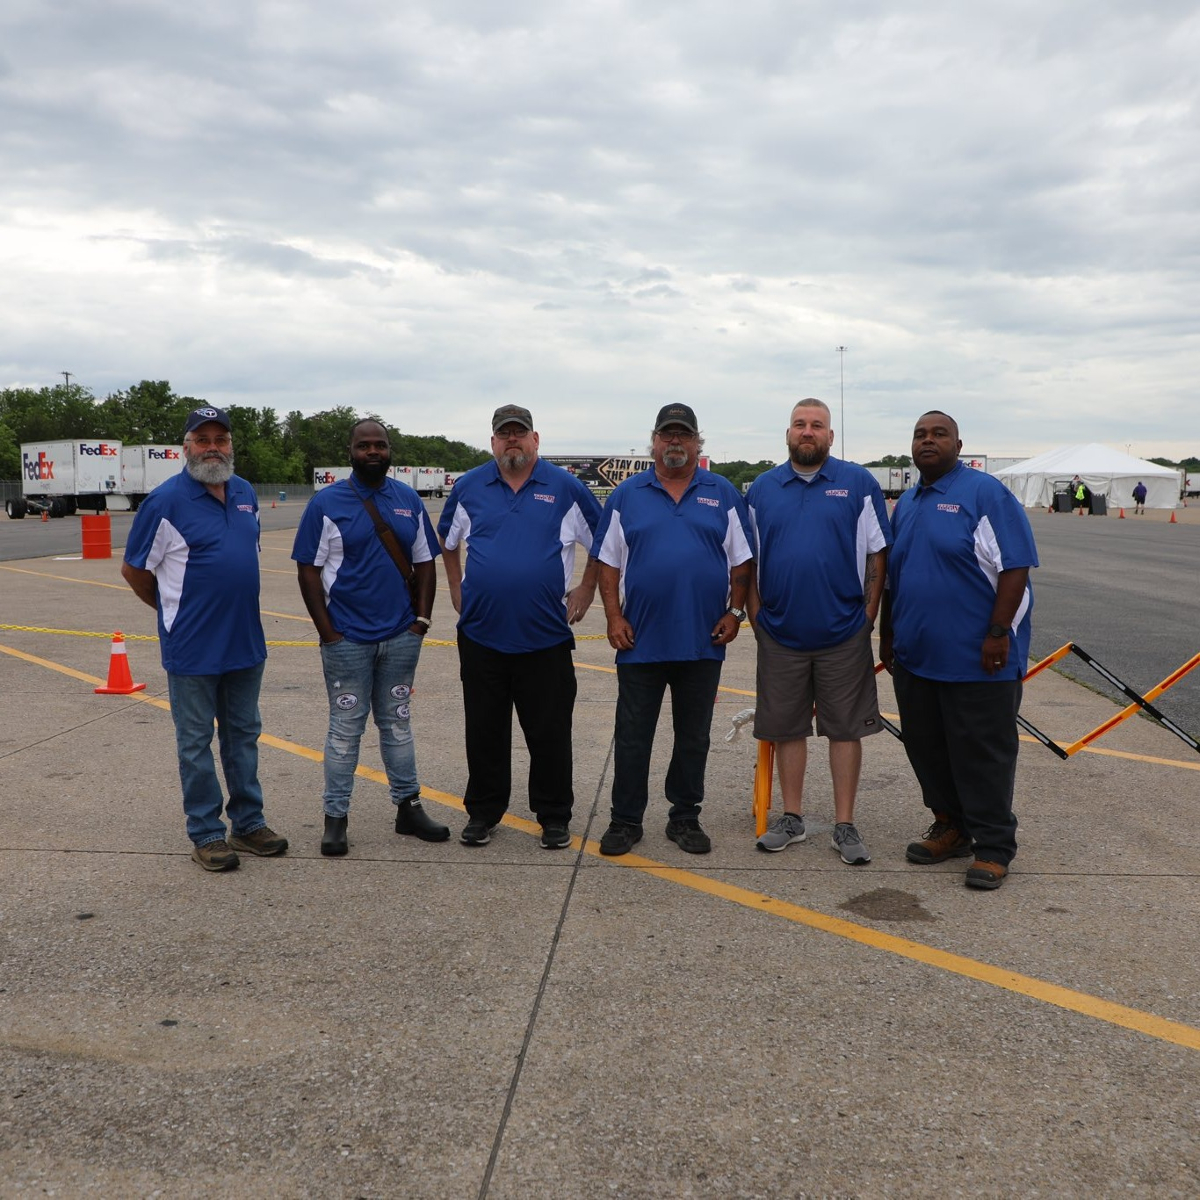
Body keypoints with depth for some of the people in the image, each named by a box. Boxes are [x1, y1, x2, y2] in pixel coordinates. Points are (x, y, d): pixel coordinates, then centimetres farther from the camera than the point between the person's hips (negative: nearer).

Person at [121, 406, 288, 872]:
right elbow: (133, 569, -5)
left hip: (246, 642, 6)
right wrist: (173, 611, 4)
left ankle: (248, 823, 27)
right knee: (196, 742, 6)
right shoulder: (166, 501, -12)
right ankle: (206, 833, 17)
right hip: (193, 649, -6)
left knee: (244, 736, 15)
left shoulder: (245, 494, 7)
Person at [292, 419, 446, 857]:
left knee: (397, 722, 14)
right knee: (345, 728, 3)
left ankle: (408, 807, 22)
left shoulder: (409, 501, 8)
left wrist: (422, 618, 0)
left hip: (401, 637, 4)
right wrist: (327, 631, -10)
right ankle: (335, 817, 13)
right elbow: (309, 569, -5)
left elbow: (424, 562, 10)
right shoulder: (327, 503, -3)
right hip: (347, 639, -3)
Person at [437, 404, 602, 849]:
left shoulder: (565, 488, 0)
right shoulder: (469, 488, 6)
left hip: (546, 636, -2)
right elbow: (448, 541, 21)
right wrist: (457, 591, 14)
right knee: (484, 733, 11)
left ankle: (554, 817, 19)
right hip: (481, 634, 2)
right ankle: (482, 813, 25)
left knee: (550, 733, 5)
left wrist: (586, 589, 4)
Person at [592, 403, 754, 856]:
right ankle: (625, 820, 17)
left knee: (694, 737, 11)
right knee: (632, 736, 6)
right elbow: (608, 563, 4)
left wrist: (734, 613, -2)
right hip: (640, 640, -1)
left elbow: (741, 562, 7)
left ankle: (685, 819, 23)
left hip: (703, 641, 1)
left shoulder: (723, 495, 6)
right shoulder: (627, 495, 4)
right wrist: (614, 617, -4)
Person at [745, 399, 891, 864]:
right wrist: (756, 615, 3)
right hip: (780, 634, 2)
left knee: (845, 729, 5)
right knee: (786, 728, 10)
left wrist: (868, 615, -4)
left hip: (844, 633, -2)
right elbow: (747, 560, 11)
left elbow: (877, 554, 1)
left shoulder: (859, 484, 0)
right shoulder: (762, 489, 6)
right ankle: (791, 817, 24)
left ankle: (844, 825, 15)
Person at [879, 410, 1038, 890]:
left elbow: (1015, 567, -14)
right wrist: (888, 636, 19)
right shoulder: (906, 504, 14)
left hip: (977, 658, -7)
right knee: (927, 750, 13)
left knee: (983, 755, 1)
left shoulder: (985, 492, -8)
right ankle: (951, 828, 29)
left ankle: (993, 848, 13)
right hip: (916, 656, 7)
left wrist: (999, 633, -19)